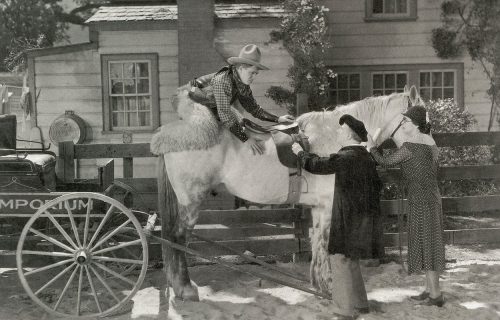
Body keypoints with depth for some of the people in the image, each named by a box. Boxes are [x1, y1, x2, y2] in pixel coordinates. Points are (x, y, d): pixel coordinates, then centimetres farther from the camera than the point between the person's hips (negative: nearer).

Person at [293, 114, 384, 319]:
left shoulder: (347, 157, -17)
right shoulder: (366, 157, 10)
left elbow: (317, 165, -17)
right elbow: (377, 185, 18)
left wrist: (300, 153, 0)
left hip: (349, 218, -9)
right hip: (363, 216, 9)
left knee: (340, 258, -3)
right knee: (349, 259, 19)